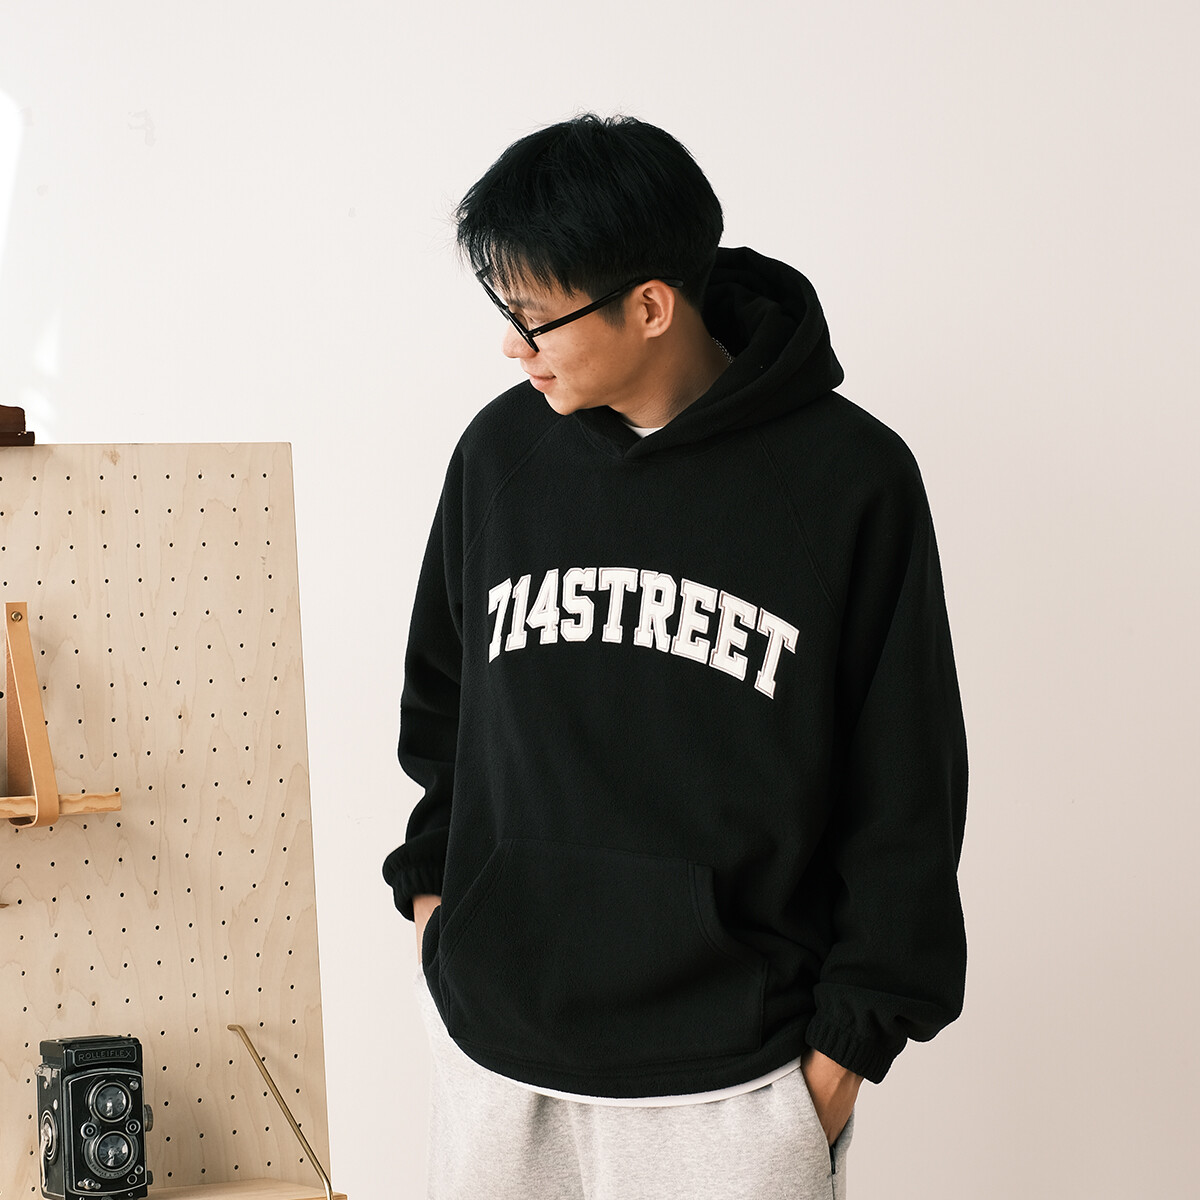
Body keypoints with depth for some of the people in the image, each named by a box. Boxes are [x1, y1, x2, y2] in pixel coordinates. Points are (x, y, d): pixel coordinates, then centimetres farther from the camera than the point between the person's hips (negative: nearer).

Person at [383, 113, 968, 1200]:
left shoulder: (851, 480, -10)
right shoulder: (501, 449, 1)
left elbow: (905, 790, -5)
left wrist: (851, 1038, -4)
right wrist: (431, 885, 10)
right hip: (492, 1037, 3)